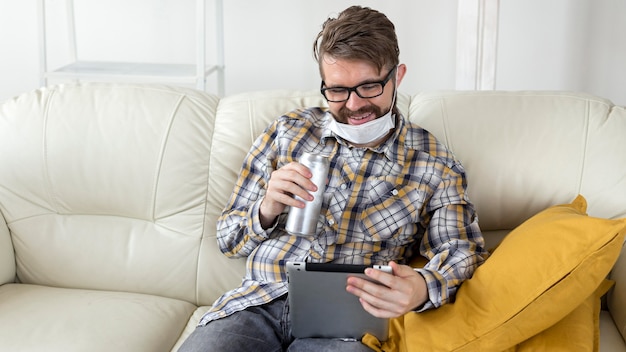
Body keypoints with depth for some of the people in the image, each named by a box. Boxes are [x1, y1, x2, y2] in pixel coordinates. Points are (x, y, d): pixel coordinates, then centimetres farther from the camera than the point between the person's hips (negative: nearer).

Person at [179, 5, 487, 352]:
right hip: (262, 301, 2)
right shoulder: (286, 132, 9)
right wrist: (267, 212, -10)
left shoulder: (433, 166, 5)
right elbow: (228, 238, 14)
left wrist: (423, 288, -26)